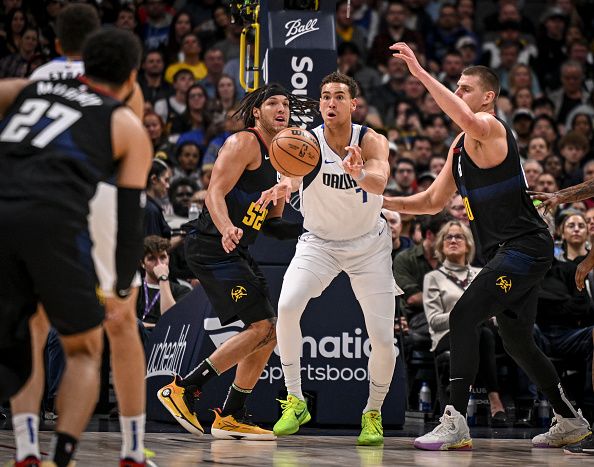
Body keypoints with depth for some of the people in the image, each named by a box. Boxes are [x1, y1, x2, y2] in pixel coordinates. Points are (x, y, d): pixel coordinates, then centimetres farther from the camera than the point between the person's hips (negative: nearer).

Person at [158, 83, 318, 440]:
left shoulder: (275, 156, 20)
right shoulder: (244, 143, -8)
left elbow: (272, 222, 24)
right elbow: (215, 193, -20)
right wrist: (226, 229, -37)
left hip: (236, 250, 10)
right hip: (212, 247, -10)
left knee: (270, 331, 8)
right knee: (261, 327, -15)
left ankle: (231, 417, 14)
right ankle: (182, 389, -11)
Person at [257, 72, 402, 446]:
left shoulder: (372, 142, -18)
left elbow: (380, 182, -39)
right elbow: (294, 173, -40)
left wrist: (360, 174, -63)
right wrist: (285, 186, -65)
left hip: (369, 243, 0)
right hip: (319, 242, 0)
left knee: (383, 338, -7)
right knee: (287, 306, -26)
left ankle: (374, 412, 19)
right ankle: (295, 401, -11)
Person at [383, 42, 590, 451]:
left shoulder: (489, 128, -12)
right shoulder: (460, 145, 18)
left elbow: (469, 122, -38)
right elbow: (434, 201, 23)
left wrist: (420, 72, -39)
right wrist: (383, 202, 11)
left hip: (524, 247, -10)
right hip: (507, 252, 10)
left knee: (463, 317, -19)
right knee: (517, 340, 17)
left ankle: (456, 422, -20)